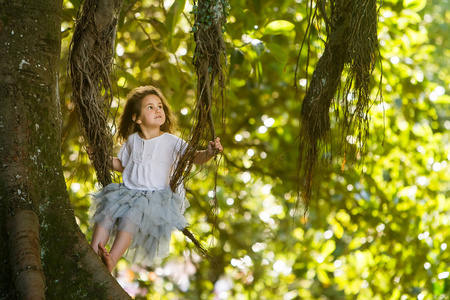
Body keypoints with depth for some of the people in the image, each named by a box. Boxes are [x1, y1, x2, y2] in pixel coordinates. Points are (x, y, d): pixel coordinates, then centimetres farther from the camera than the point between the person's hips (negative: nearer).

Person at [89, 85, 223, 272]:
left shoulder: (171, 142, -2)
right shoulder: (132, 140, 12)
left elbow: (194, 156, -14)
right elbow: (122, 165, 26)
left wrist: (208, 153, -35)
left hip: (155, 196, -5)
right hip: (128, 191, 5)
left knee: (129, 219, -29)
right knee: (105, 213, -20)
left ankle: (111, 261, -34)